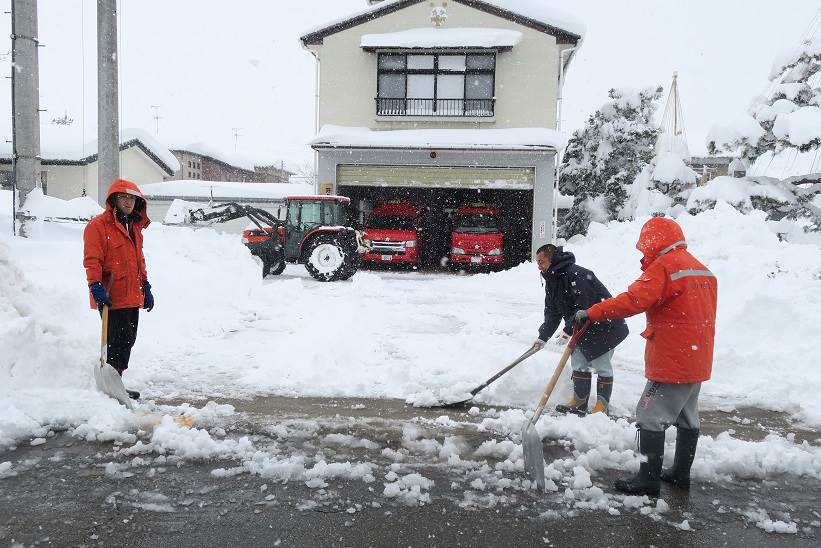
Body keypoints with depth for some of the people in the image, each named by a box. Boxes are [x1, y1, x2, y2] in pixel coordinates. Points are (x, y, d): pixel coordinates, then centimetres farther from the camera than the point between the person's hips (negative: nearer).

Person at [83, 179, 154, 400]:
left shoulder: (134, 227, 19)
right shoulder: (98, 226, -7)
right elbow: (92, 260, -14)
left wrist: (145, 287, 22)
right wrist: (96, 287, -23)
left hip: (132, 297, 8)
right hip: (112, 298, -8)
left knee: (128, 341, 12)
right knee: (119, 341, -7)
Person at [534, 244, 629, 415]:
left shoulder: (576, 274, -27)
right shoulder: (552, 280, 5)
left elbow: (584, 307, -30)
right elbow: (552, 311, 9)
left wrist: (569, 329, -23)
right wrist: (543, 336, 4)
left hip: (603, 326, -9)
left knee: (602, 365, -2)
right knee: (579, 362, 11)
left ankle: (602, 405, 10)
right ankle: (580, 401, 21)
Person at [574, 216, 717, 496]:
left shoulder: (664, 266, -15)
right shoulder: (703, 270, 14)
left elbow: (634, 300, -27)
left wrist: (592, 313, -26)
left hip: (672, 362, -10)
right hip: (697, 360, 10)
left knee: (651, 417, -2)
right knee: (687, 418, 19)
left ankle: (649, 479, 2)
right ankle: (681, 472, 30)